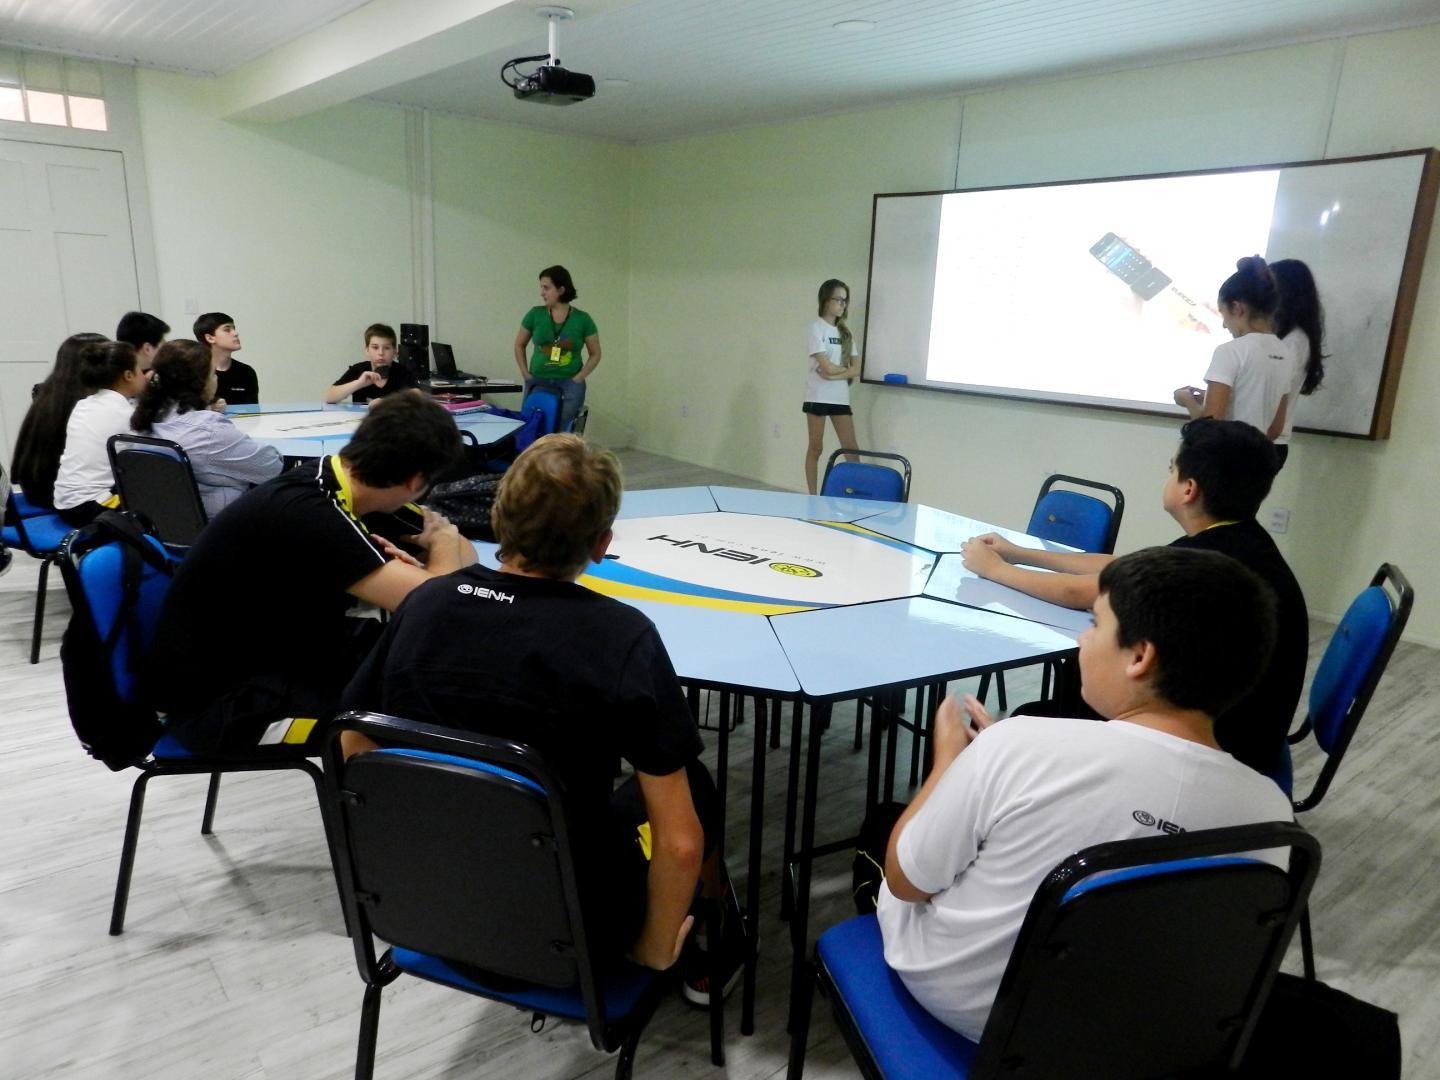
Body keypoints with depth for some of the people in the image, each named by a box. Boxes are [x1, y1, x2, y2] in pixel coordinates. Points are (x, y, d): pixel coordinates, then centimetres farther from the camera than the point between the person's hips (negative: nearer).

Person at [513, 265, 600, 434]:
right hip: (537, 383, 2)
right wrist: (526, 374, 5)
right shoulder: (535, 314, 2)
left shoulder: (582, 319, -2)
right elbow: (519, 345, 14)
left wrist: (578, 378, -5)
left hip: (570, 385, -2)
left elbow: (595, 354, 6)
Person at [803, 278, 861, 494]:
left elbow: (856, 369, 3)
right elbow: (827, 367, -16)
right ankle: (813, 497, 7)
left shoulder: (846, 332, 12)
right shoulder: (817, 328, -6)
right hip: (818, 396, -5)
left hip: (840, 397, 5)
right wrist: (846, 369, 1)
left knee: (851, 448, 0)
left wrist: (834, 374, -12)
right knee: (815, 448, 2)